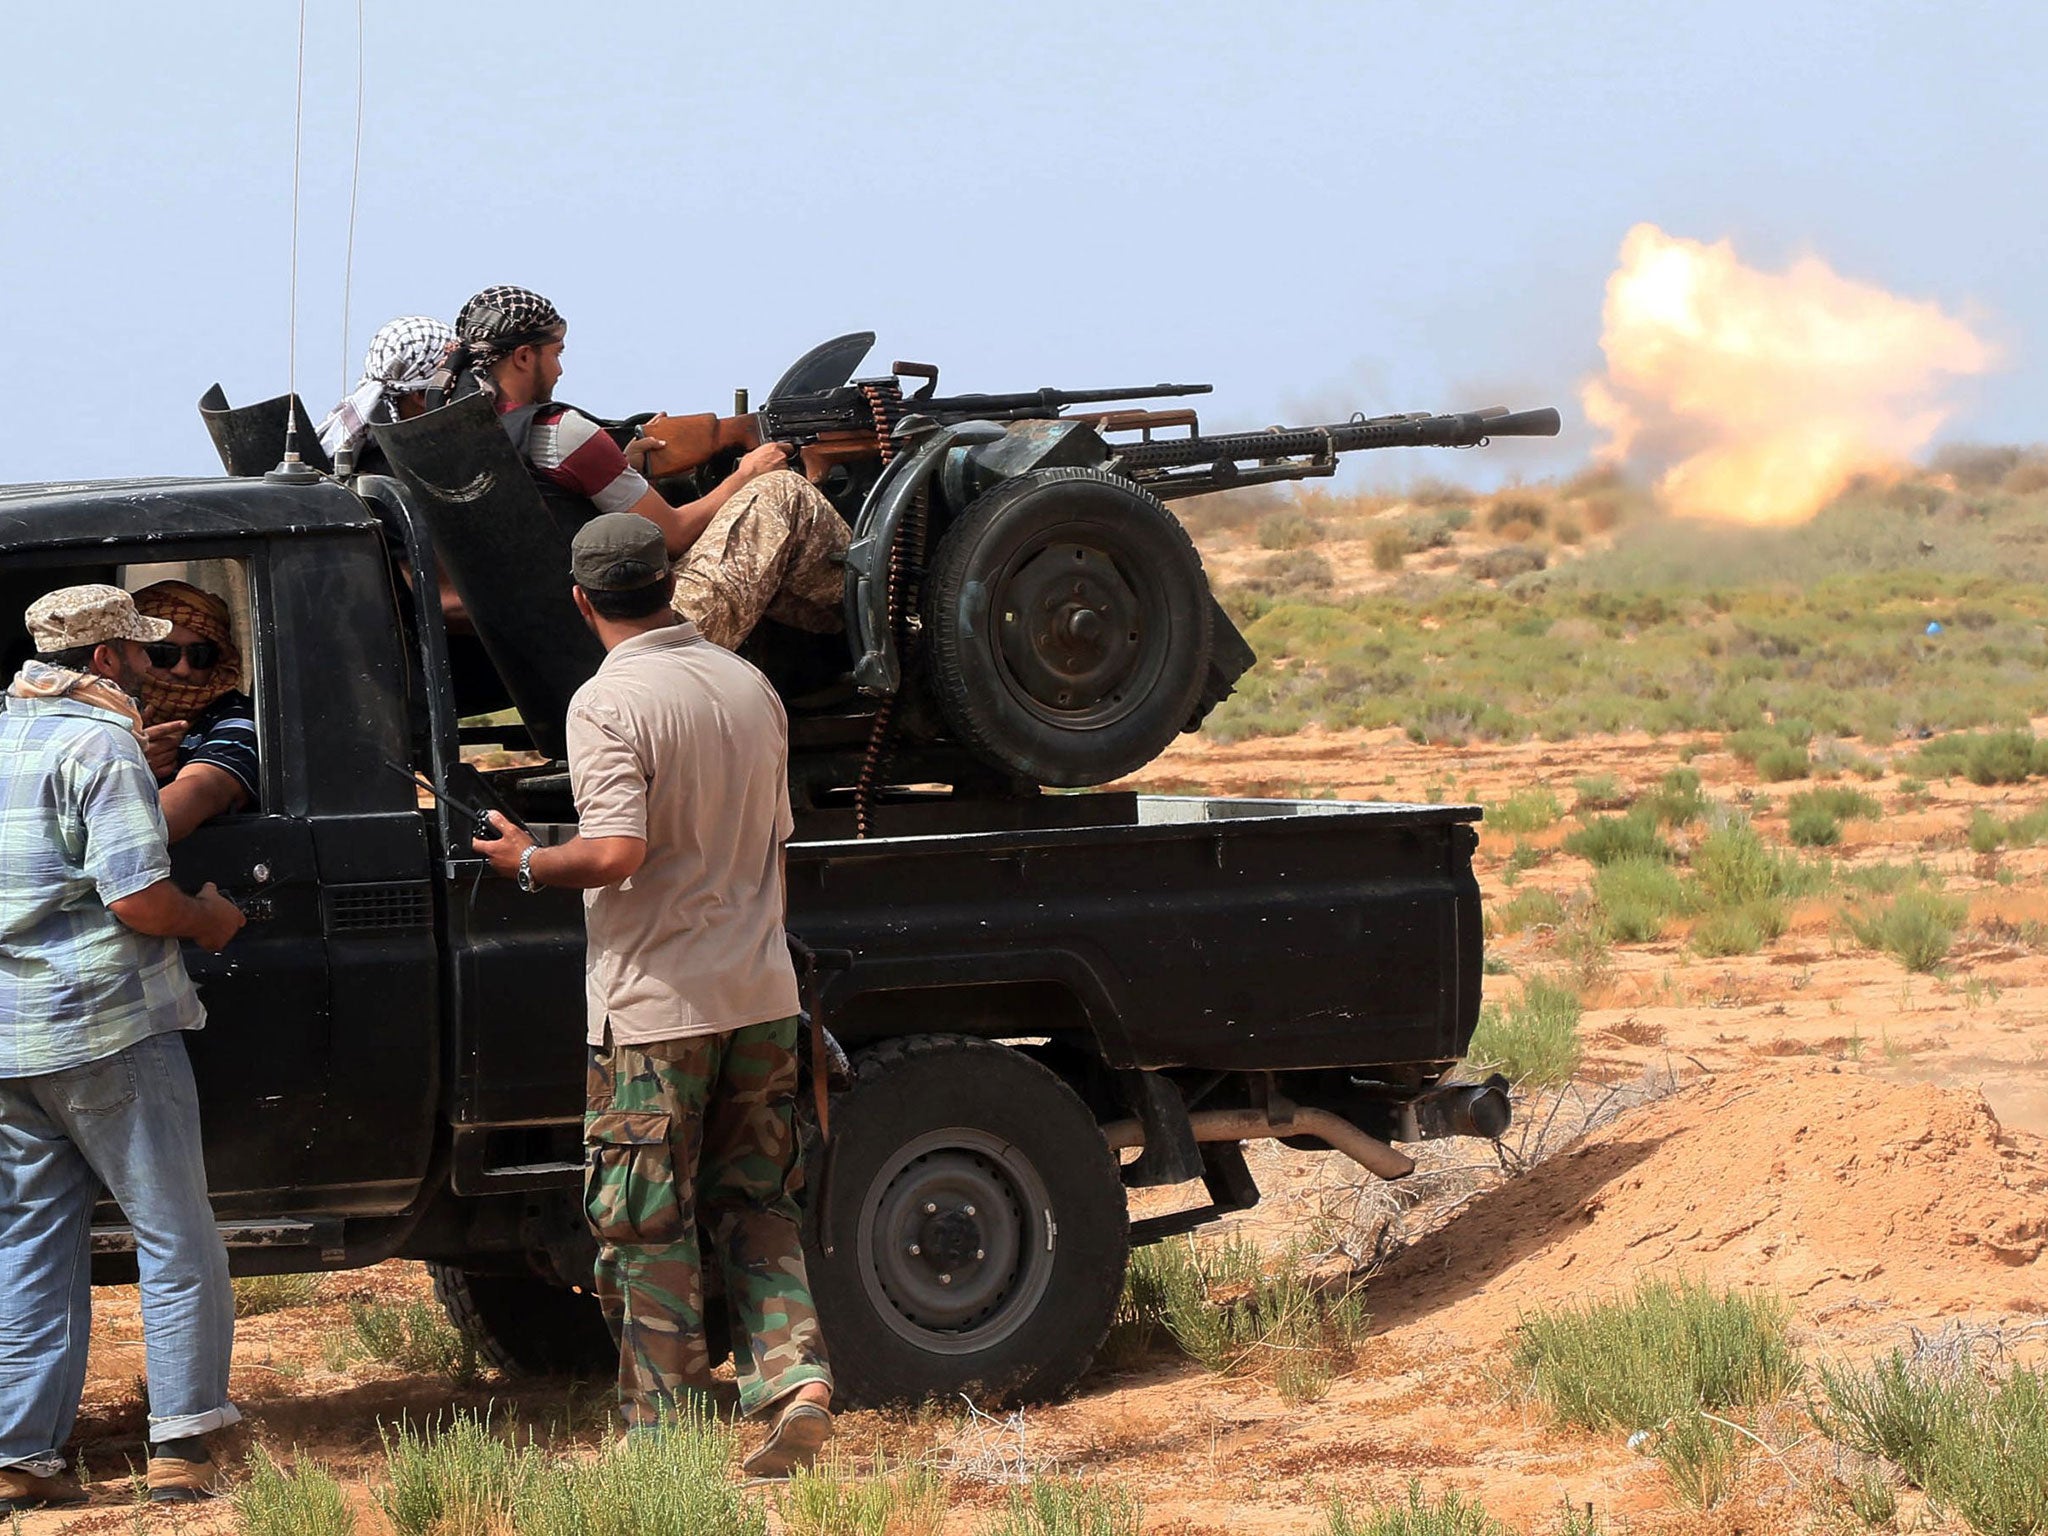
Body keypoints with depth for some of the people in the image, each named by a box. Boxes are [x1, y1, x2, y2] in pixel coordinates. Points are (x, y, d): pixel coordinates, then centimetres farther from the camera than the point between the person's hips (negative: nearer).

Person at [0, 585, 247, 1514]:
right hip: (105, 1025, -7)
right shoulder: (101, 745, -12)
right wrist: (209, 920, 0)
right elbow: (138, 899, -19)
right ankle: (179, 1447, -2)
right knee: (176, 1239, 2)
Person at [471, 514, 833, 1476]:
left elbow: (616, 853, -24)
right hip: (761, 993, 6)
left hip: (655, 1006, -6)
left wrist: (527, 863, -7)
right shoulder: (750, 689, 7)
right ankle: (794, 1377, -1)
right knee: (756, 1207, 15)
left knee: (646, 1231, 4)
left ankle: (665, 1429, 9)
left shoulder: (607, 703, -14)